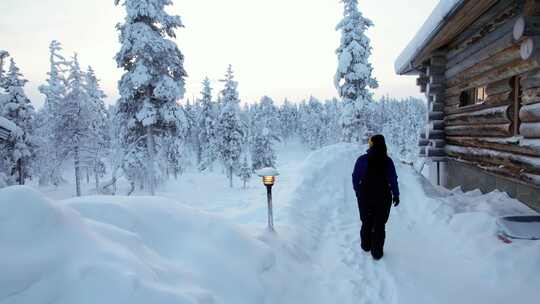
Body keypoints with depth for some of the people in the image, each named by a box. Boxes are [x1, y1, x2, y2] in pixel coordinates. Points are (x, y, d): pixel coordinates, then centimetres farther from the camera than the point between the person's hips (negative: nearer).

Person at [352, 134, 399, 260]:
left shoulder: (362, 160, -12)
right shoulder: (388, 161, -12)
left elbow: (355, 178, -6)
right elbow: (393, 180, -7)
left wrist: (357, 191, 11)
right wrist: (396, 195, 7)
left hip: (364, 196, 1)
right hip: (383, 197, -1)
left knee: (366, 222, 20)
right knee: (379, 225, 11)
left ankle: (366, 246, 36)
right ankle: (377, 252, 18)